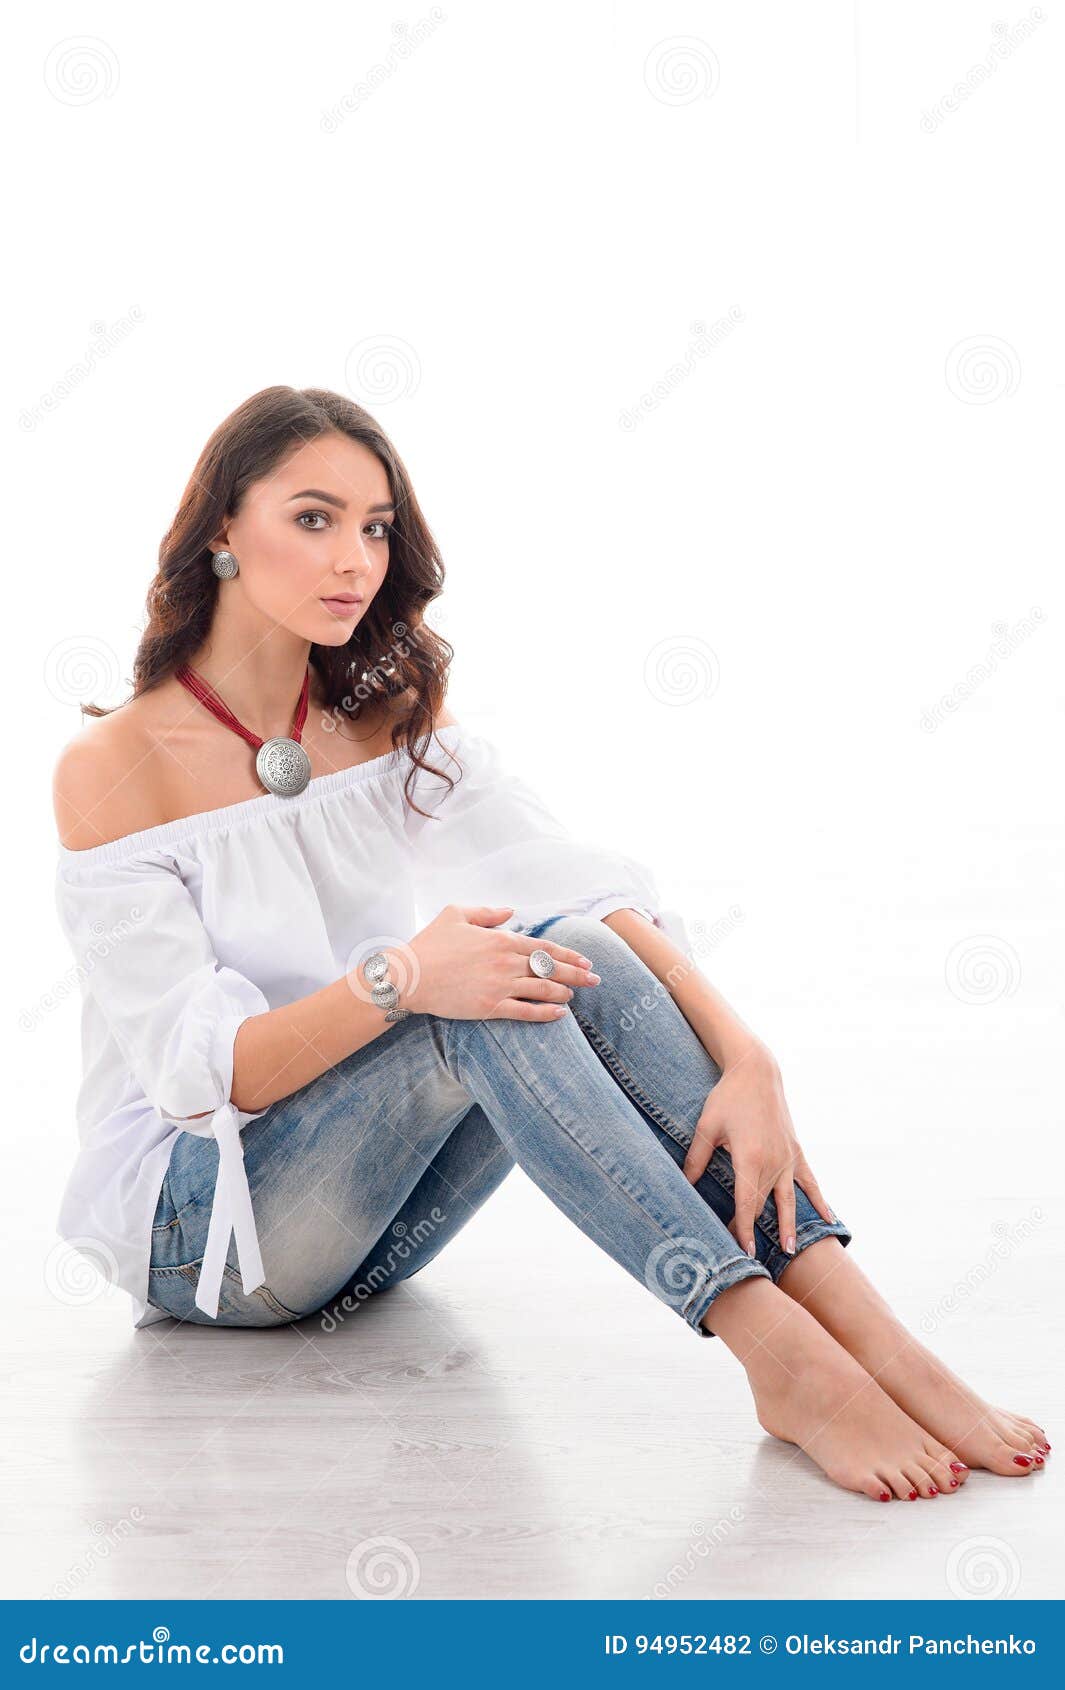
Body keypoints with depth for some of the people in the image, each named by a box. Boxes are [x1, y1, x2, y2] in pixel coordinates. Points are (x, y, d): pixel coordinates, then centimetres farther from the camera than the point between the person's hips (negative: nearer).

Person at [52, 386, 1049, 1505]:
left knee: (580, 958, -24)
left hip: (372, 1218, 5)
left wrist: (745, 1060, -27)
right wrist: (396, 979, -36)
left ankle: (863, 1332, -32)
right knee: (480, 1000, -31)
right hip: (195, 1223, -5)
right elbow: (200, 1072, -19)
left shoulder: (393, 723, 2)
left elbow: (591, 888, -11)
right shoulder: (113, 769, -13)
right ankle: (778, 1355, -36)